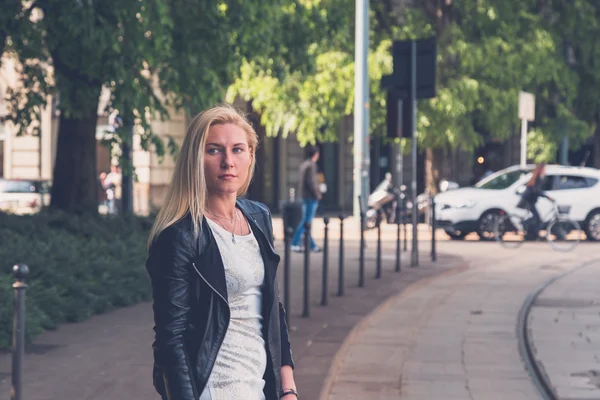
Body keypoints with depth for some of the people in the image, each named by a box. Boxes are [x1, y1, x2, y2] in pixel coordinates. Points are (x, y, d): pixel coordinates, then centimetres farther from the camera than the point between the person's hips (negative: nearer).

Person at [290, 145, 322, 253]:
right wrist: (317, 194, -14)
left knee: (306, 220, 11)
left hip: (304, 196, 10)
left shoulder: (303, 165, 14)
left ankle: (312, 245, 18)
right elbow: (311, 181, -21)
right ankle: (295, 243, -12)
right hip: (311, 196, -10)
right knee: (307, 221, -8)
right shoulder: (311, 165, -14)